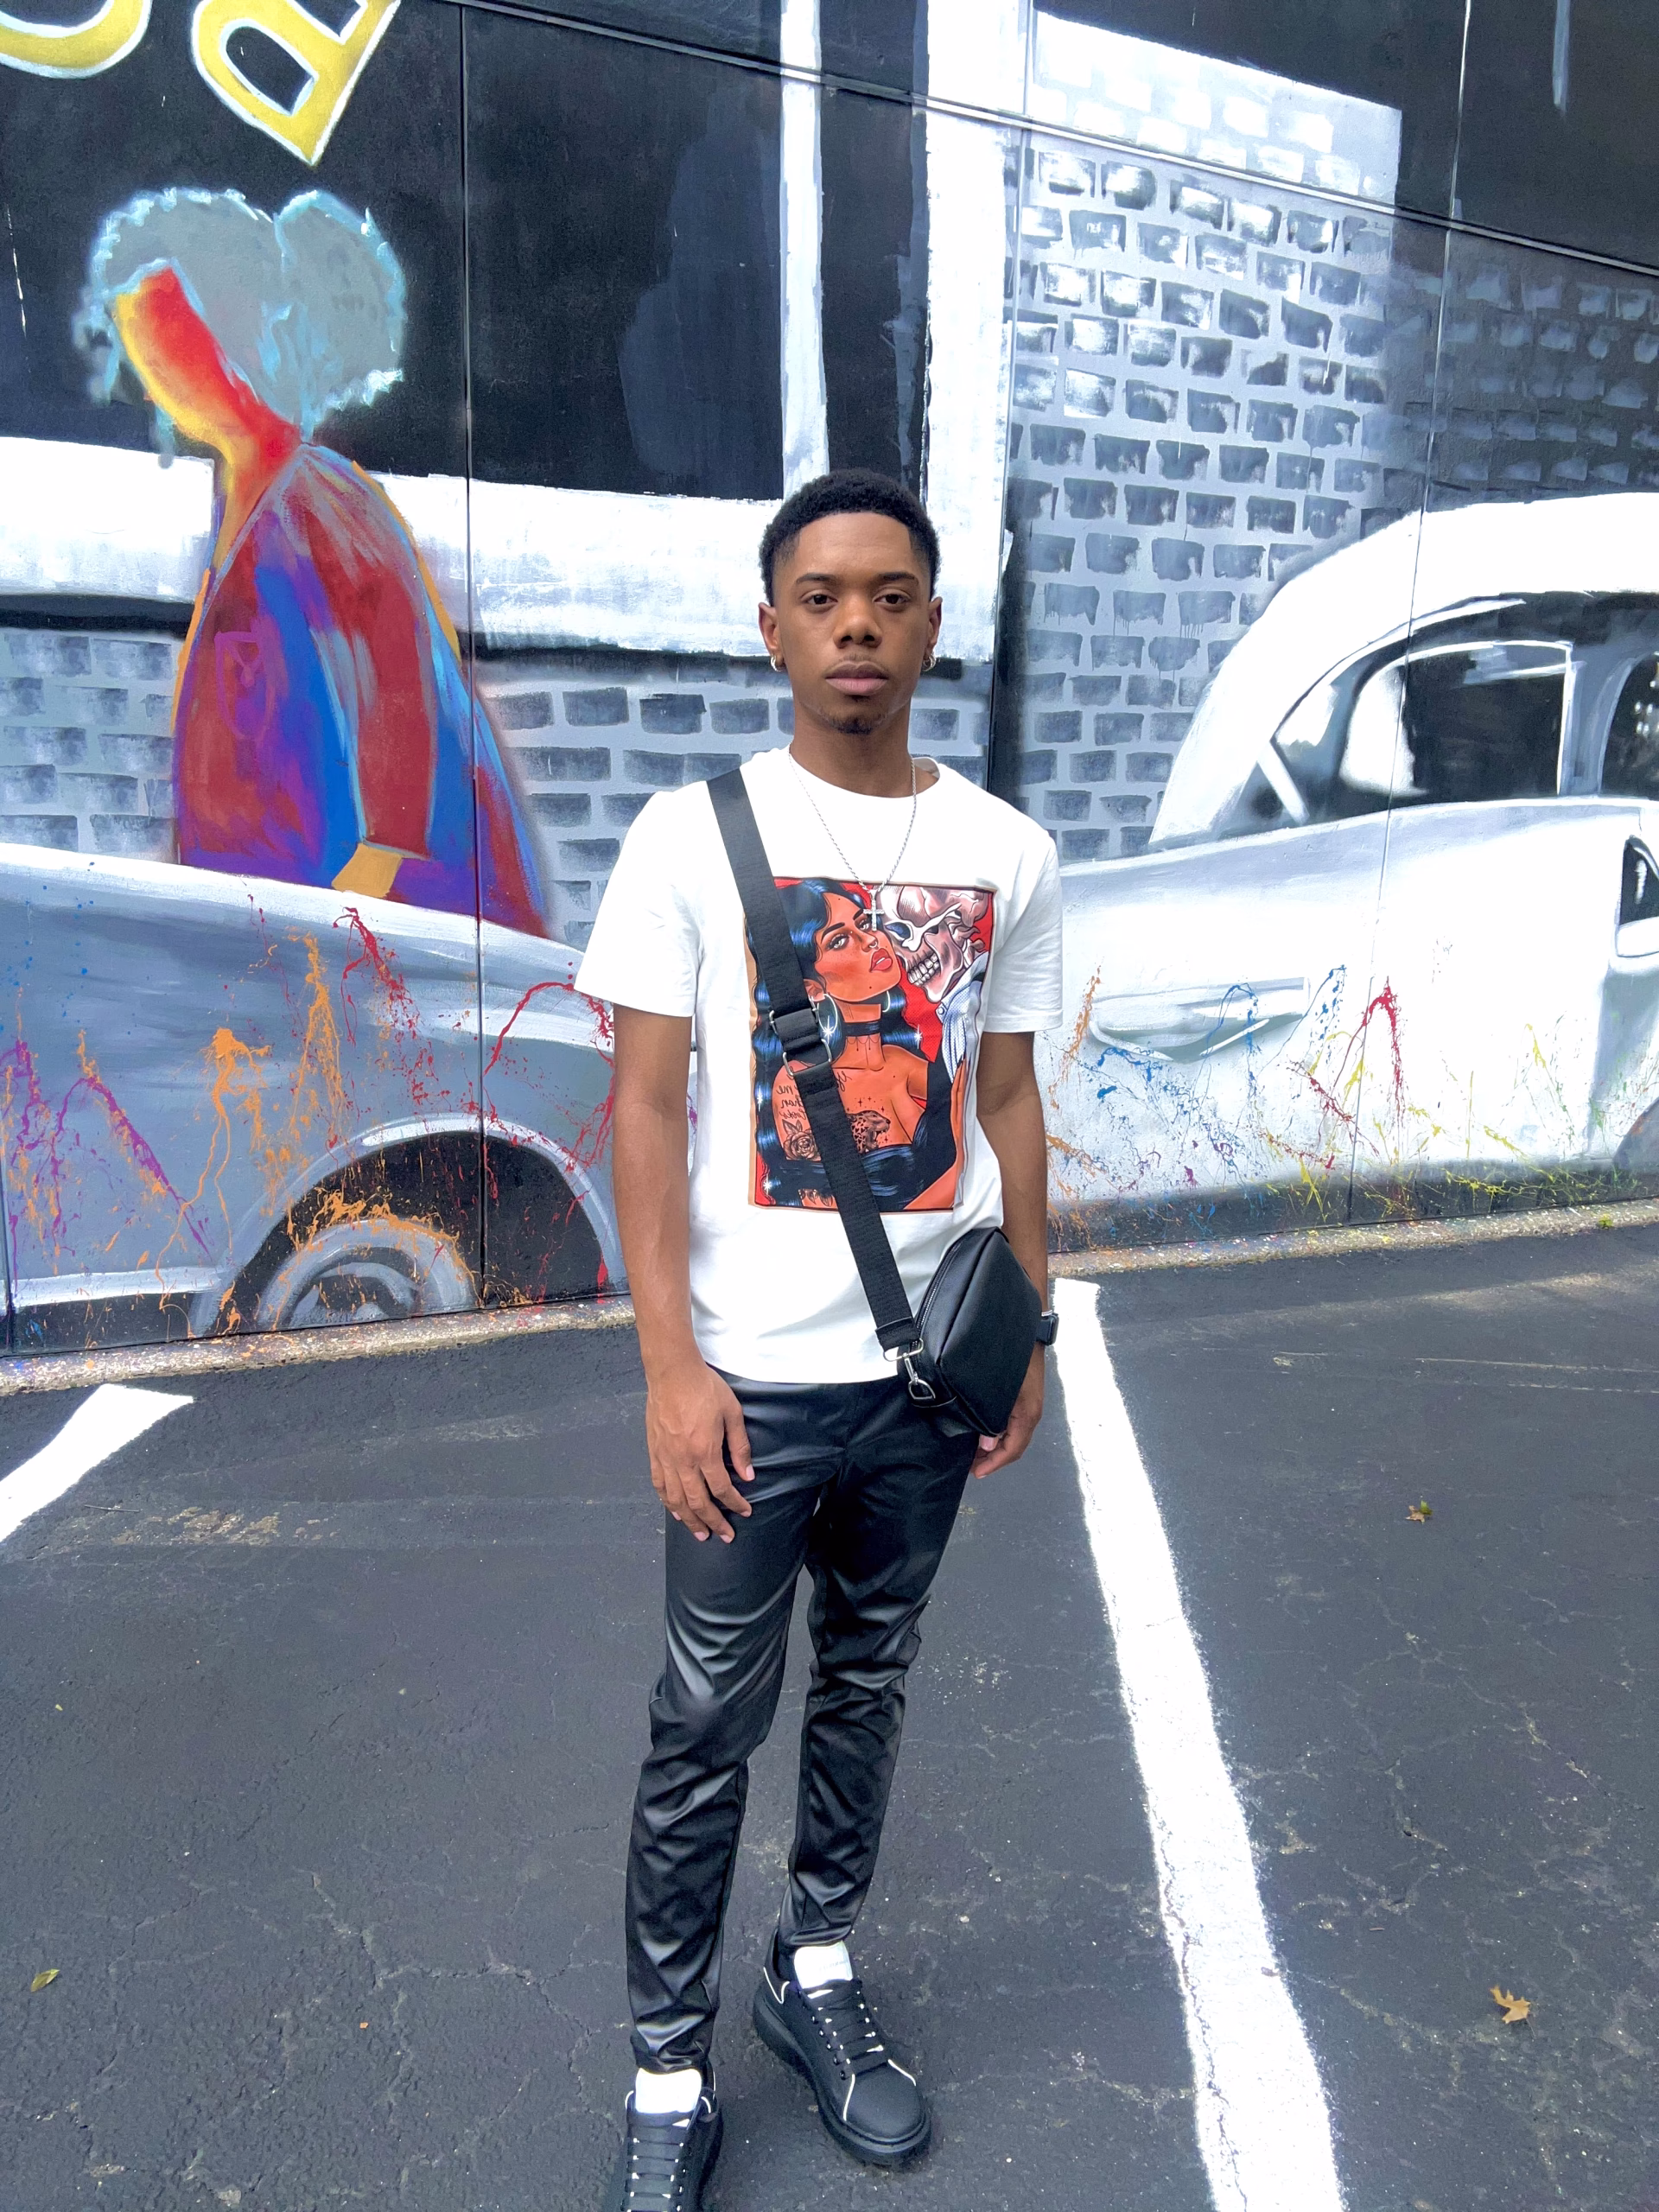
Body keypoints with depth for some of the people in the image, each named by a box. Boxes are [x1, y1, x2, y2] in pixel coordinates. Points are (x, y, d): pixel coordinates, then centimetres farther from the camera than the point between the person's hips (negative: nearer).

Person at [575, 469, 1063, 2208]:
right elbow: (646, 1109, -7)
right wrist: (671, 1365, -13)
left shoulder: (1007, 854, 4)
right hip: (754, 1375, -3)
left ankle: (819, 1970, 39)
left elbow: (1006, 1105, 8)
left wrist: (1026, 1332, 7)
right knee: (709, 1725, 7)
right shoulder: (692, 836, -5)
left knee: (870, 1683, 18)